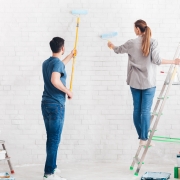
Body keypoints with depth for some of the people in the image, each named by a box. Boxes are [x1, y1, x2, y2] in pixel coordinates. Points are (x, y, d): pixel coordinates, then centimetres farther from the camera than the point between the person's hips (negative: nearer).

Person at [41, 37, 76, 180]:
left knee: (51, 137, 16)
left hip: (46, 103, 9)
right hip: (56, 105, -9)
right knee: (55, 139, -6)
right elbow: (55, 80, -32)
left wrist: (70, 57, 50)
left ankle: (51, 166, 24)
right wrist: (68, 91, -16)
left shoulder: (47, 63, 13)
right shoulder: (58, 62, -14)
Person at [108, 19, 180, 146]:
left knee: (137, 109, 10)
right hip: (148, 82, -2)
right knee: (146, 111, -3)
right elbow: (157, 60, -15)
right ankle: (144, 139, -4)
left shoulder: (132, 43, 0)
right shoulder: (153, 42, -7)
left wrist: (112, 45, 40)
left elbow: (118, 50, 17)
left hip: (135, 82, 2)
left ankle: (142, 136, 17)